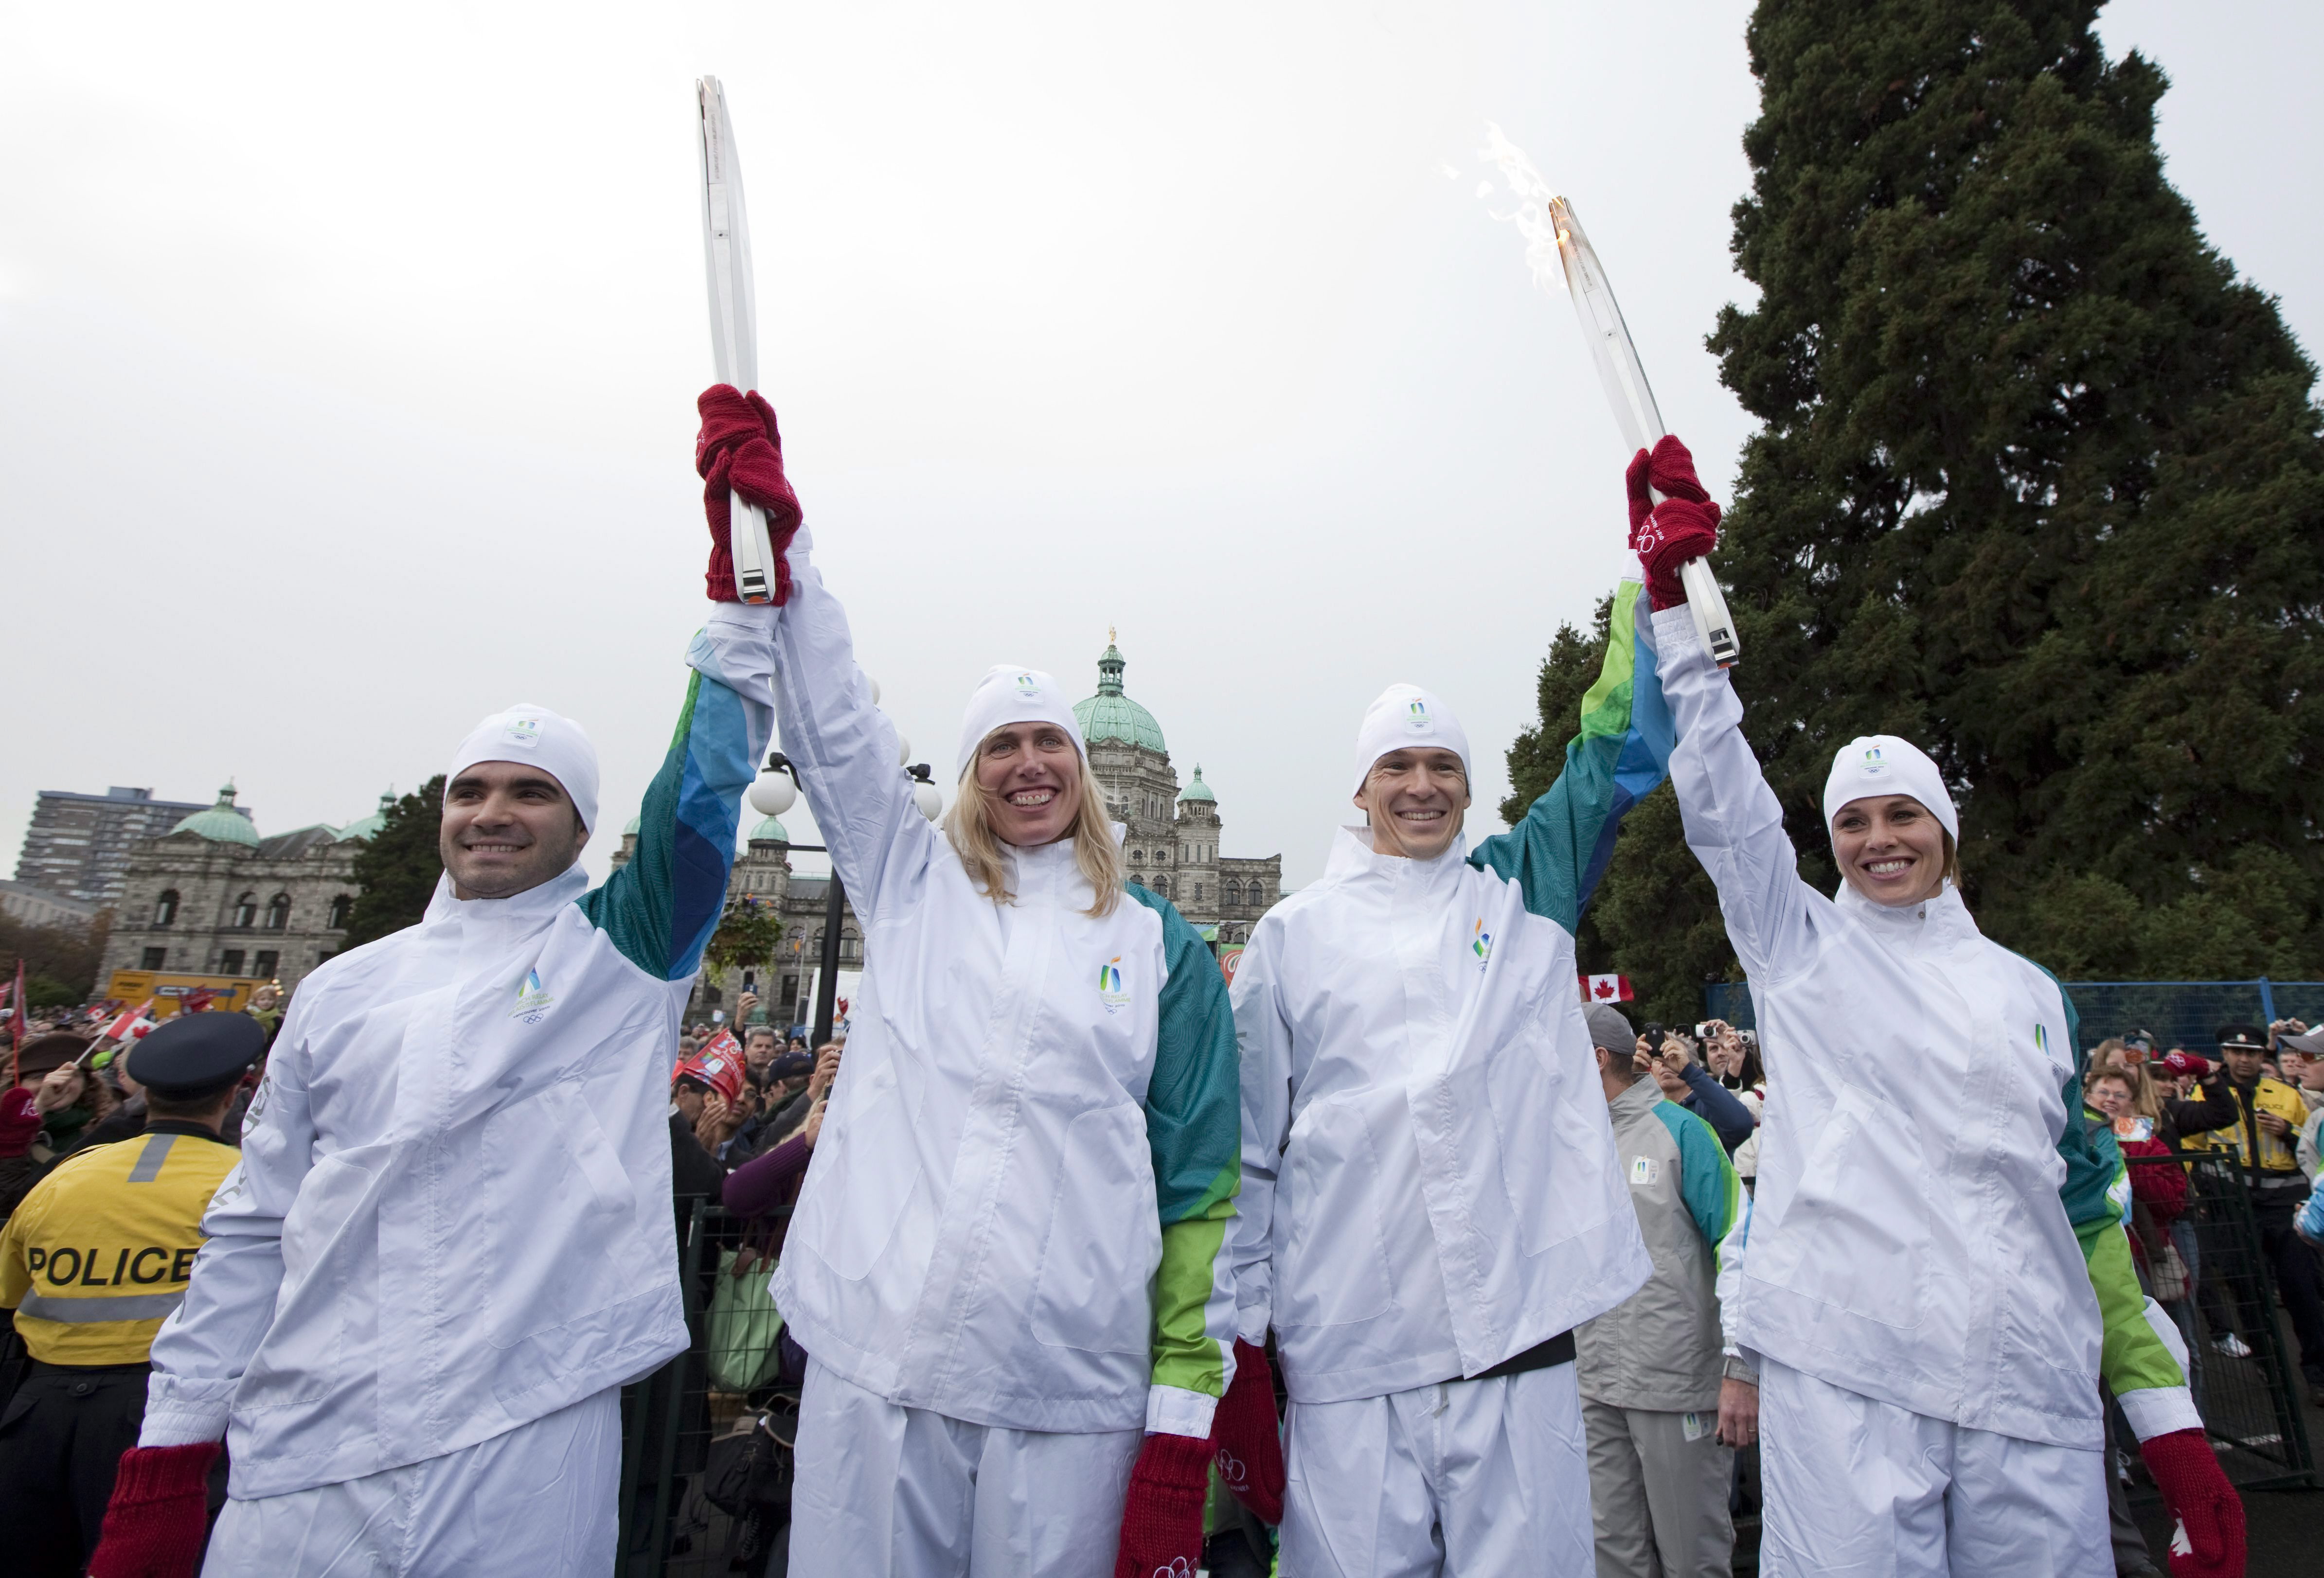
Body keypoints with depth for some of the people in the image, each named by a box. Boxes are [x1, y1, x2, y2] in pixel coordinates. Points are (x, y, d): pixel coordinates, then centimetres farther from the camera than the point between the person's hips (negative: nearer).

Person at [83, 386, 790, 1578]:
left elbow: (708, 786, -13)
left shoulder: (621, 952, 0)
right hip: (300, 1458, 3)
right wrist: (168, 1451, 7)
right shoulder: (344, 991, 10)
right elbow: (253, 1226, 12)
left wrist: (752, 561, -21)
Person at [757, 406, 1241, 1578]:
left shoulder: (1162, 945, 4)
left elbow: (1199, 1182, 2)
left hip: (1073, 1392, -1)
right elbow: (831, 729, -2)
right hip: (874, 1361, 1)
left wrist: (1187, 1407, -2)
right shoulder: (909, 886, 9)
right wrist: (775, 542, -11)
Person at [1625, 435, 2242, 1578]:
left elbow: (2088, 1202, 16)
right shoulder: (1799, 945, 5)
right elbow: (1720, 797, -7)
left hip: (2033, 1391, 3)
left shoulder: (2027, 991, 15)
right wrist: (1672, 587, -15)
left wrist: (2170, 1418, 11)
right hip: (1841, 1370, -3)